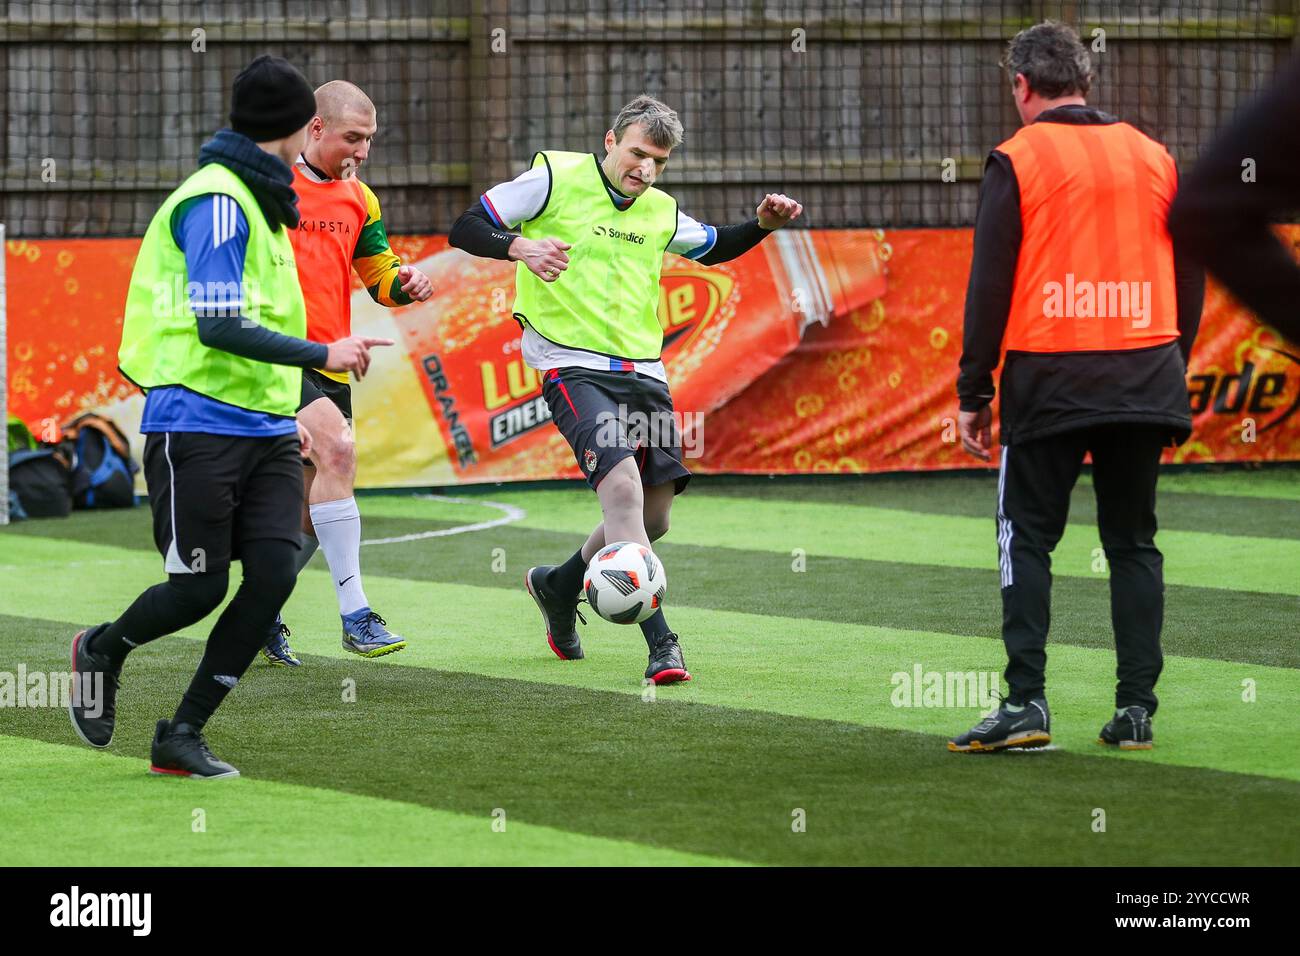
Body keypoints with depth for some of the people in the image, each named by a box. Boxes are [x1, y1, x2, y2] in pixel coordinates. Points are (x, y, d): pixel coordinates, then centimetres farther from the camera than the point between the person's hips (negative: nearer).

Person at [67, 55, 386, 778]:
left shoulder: (259, 201, 16)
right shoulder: (216, 203, -14)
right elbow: (218, 326, -21)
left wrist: (285, 414, 22)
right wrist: (323, 355, -18)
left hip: (264, 431, 8)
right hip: (198, 427, -8)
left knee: (274, 573, -7)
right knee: (200, 587, -5)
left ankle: (183, 736, 3)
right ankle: (102, 651, 27)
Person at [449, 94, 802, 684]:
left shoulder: (661, 213, 12)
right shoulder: (556, 178, -4)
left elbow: (714, 248, 31)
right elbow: (466, 228, -4)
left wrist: (763, 225, 11)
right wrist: (519, 246, -24)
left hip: (642, 371, 7)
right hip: (573, 366, -7)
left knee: (654, 514, 7)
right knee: (622, 486, -25)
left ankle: (558, 586, 36)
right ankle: (660, 644, -26)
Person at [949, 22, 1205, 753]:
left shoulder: (1018, 160, -4)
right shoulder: (1155, 158, 9)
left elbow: (990, 284, -6)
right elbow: (1190, 279, 13)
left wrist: (973, 394, -1)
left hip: (1050, 382, -4)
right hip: (1146, 377, 4)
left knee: (1027, 539, 3)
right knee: (1134, 542, 10)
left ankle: (1027, 701, -7)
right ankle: (1137, 707, 6)